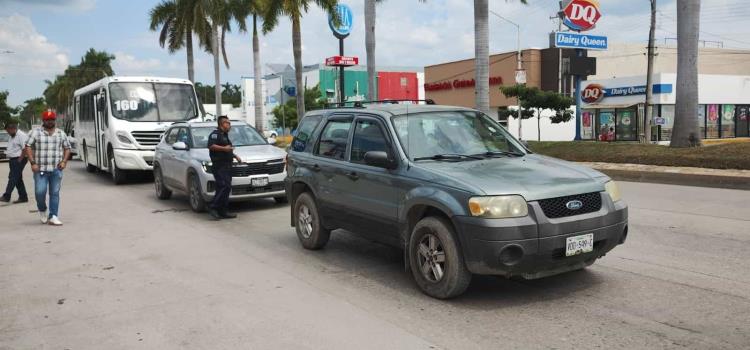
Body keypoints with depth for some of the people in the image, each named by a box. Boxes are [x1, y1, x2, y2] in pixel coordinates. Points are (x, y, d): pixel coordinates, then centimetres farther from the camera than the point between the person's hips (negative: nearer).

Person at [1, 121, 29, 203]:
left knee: (13, 178, -9)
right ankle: (23, 197, 13)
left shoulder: (21, 135, -13)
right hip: (13, 160, 10)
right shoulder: (12, 137, 17)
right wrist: (10, 159, 13)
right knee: (18, 179, 10)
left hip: (18, 160, -10)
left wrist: (20, 160, -18)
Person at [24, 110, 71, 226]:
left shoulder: (61, 133, 12)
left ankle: (53, 217, 4)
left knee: (55, 193, 1)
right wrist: (32, 163, -8)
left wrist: (64, 161, 1)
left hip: (56, 169, 2)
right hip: (40, 169, -2)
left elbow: (67, 148, 16)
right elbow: (28, 147, 2)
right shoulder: (35, 133, 4)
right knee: (40, 192, -7)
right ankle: (42, 210, 21)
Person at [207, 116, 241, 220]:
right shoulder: (215, 134, -5)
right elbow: (211, 146, -21)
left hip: (227, 166, 10)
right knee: (224, 187, -20)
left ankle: (222, 212, 9)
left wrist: (235, 155, 25)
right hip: (219, 165, -10)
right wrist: (224, 148, -22)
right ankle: (213, 207, -15)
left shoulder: (225, 135, 25)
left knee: (226, 188, 7)